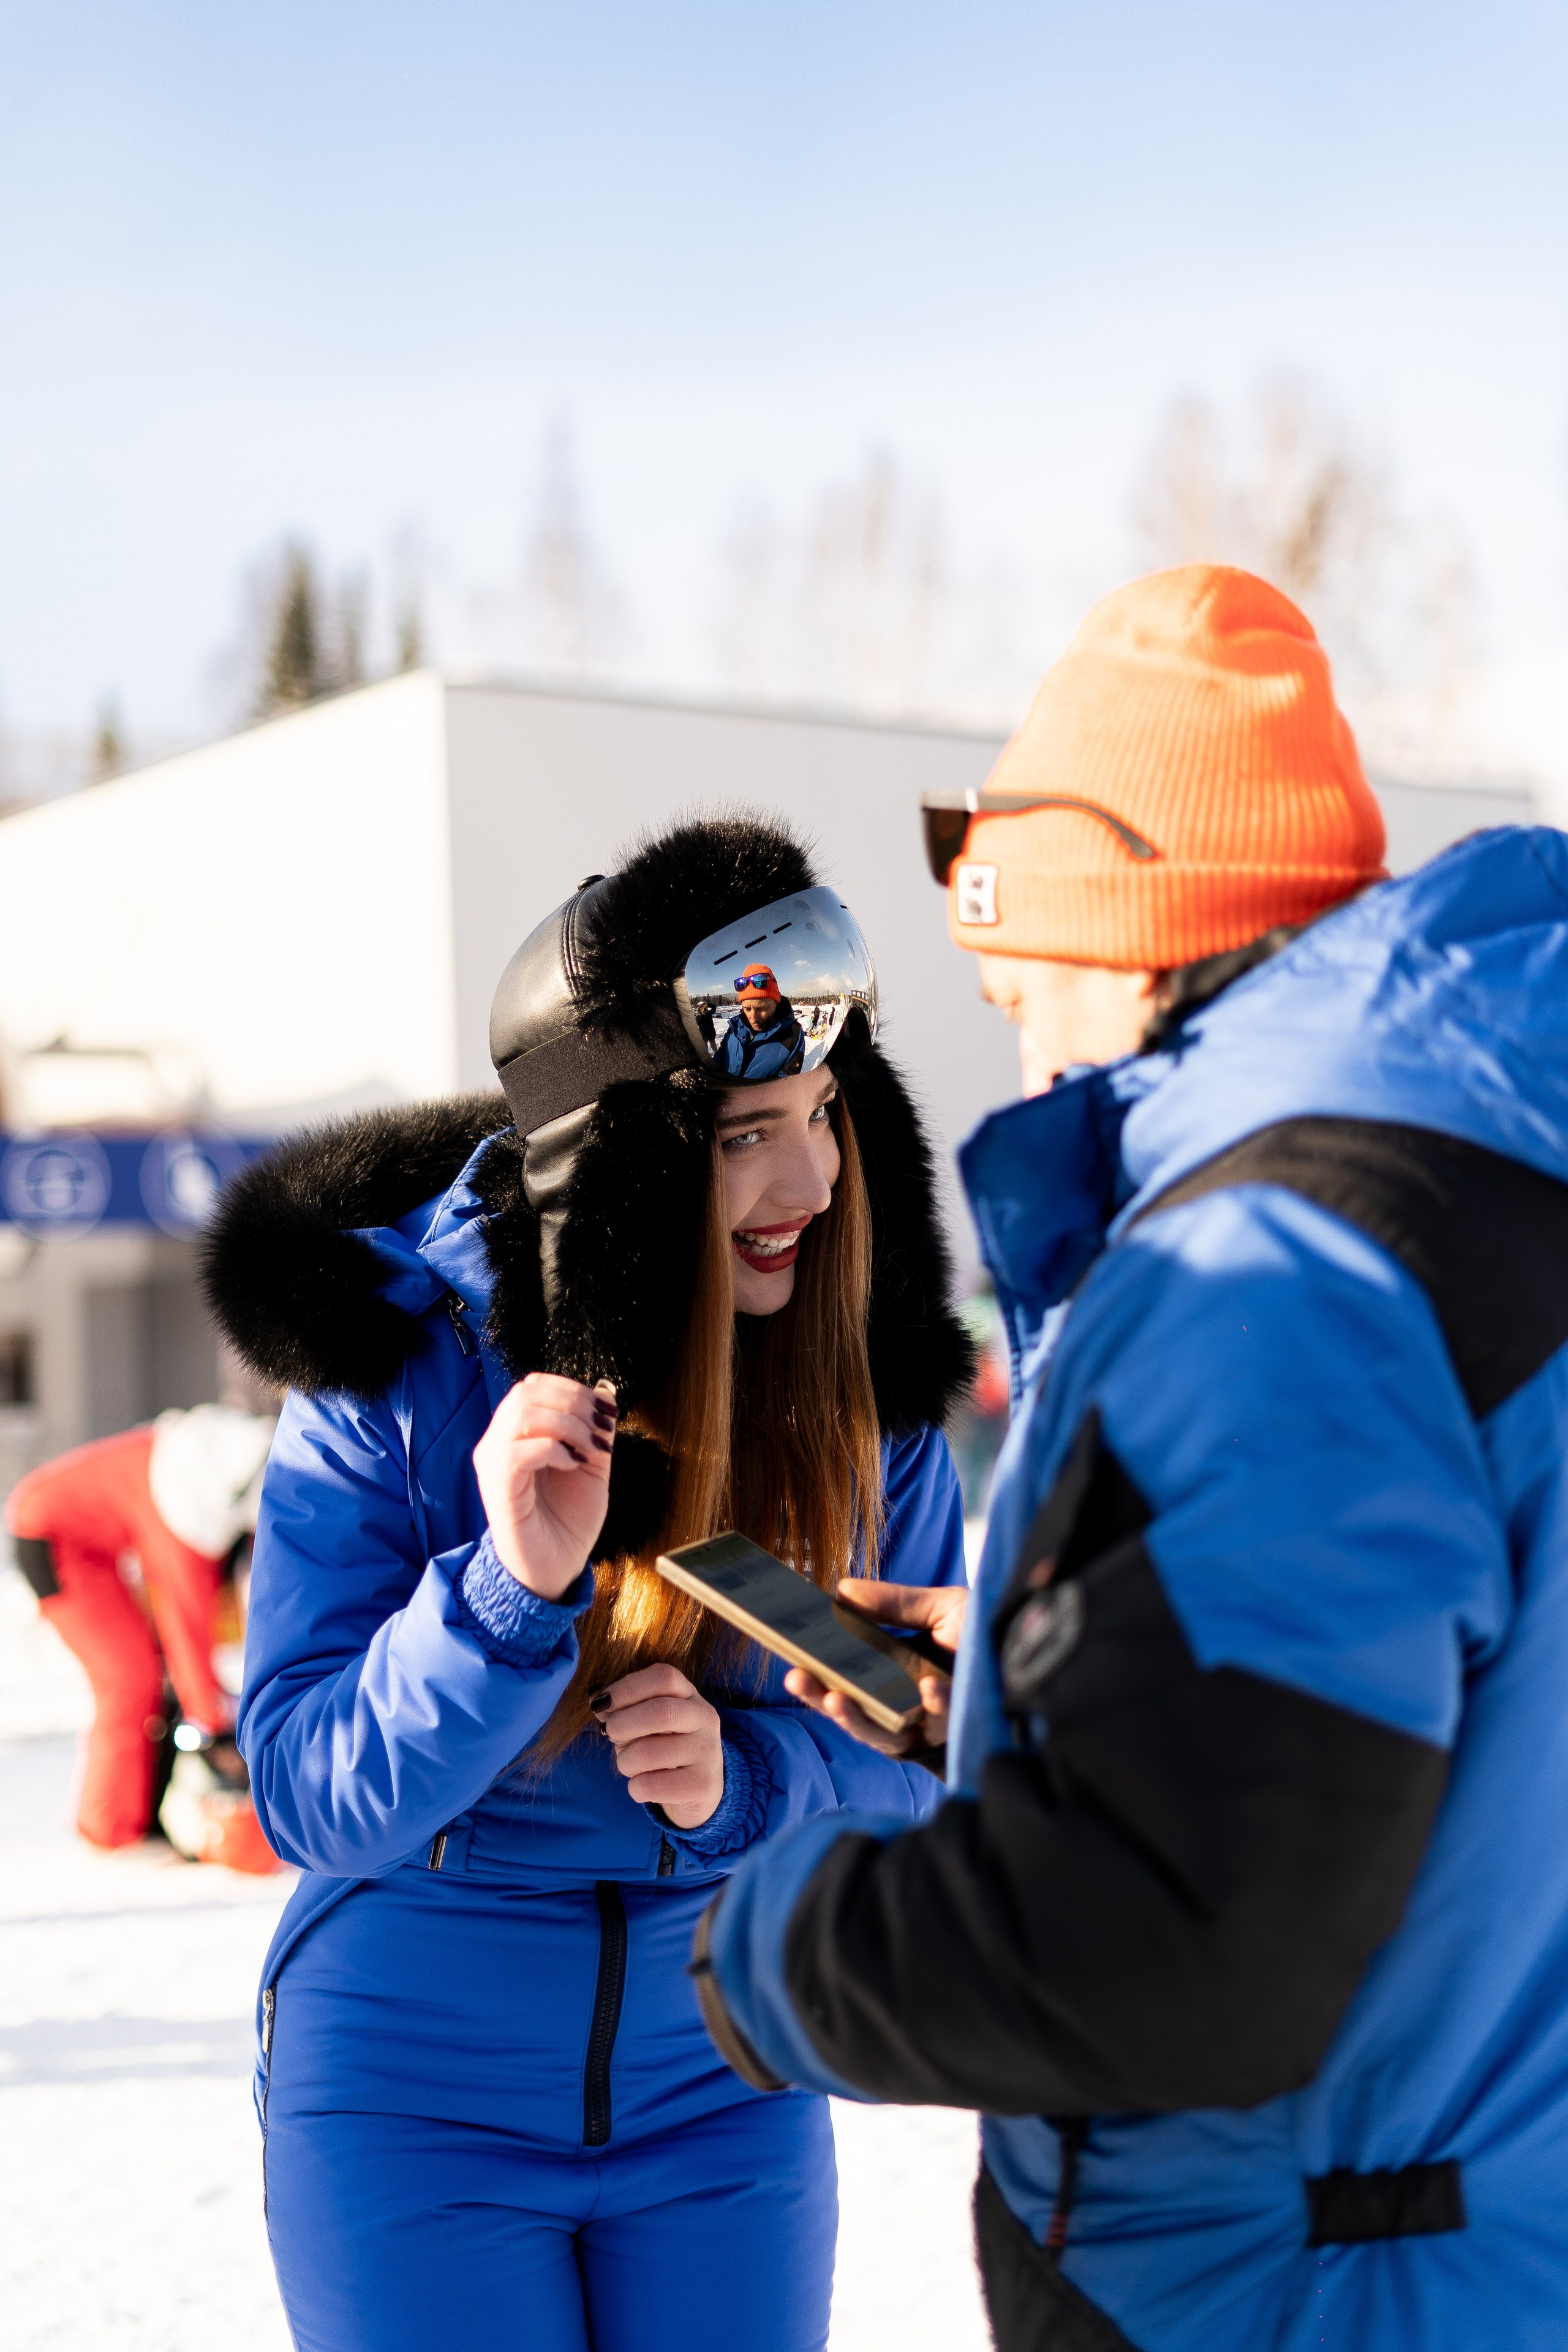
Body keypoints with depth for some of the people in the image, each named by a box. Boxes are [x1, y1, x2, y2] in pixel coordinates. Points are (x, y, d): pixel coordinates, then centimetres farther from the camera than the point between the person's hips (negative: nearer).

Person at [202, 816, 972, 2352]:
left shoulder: (869, 1386, -9)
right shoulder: (390, 1375, -16)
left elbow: (920, 1744, -2)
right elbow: (307, 1801, -17)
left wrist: (749, 1777, -22)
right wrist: (510, 1588, -33)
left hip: (723, 2095, 3)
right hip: (412, 2103, -2)